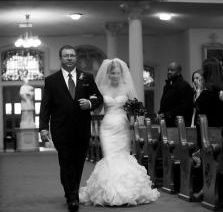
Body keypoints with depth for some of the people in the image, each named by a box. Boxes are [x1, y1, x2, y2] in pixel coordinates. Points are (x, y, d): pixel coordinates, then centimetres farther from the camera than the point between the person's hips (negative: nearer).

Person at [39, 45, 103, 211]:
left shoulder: (87, 78, 10)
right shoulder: (51, 80, 4)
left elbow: (99, 97, 14)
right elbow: (45, 106, -1)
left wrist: (90, 103, -9)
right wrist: (44, 127, -10)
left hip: (82, 130, 2)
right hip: (62, 131, -2)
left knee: (78, 164, 10)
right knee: (66, 165, -4)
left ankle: (73, 194, 25)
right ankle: (72, 197, 3)